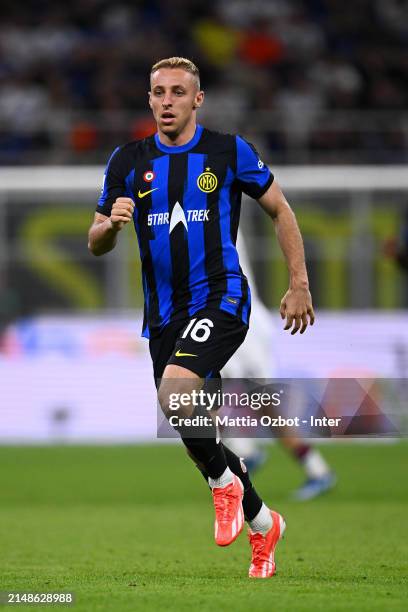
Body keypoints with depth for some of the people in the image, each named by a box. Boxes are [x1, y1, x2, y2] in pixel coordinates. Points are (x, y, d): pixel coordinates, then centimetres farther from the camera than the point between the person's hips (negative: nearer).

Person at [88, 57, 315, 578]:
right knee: (194, 432, 8)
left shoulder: (230, 152, -1)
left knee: (174, 393, -29)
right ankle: (262, 524, 27)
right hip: (162, 315, 5)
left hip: (220, 297, -5)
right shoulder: (128, 162, 6)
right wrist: (111, 225, -15)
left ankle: (224, 481, -4)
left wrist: (299, 285, 4)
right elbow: (95, 244, 9)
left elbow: (280, 210, 9)